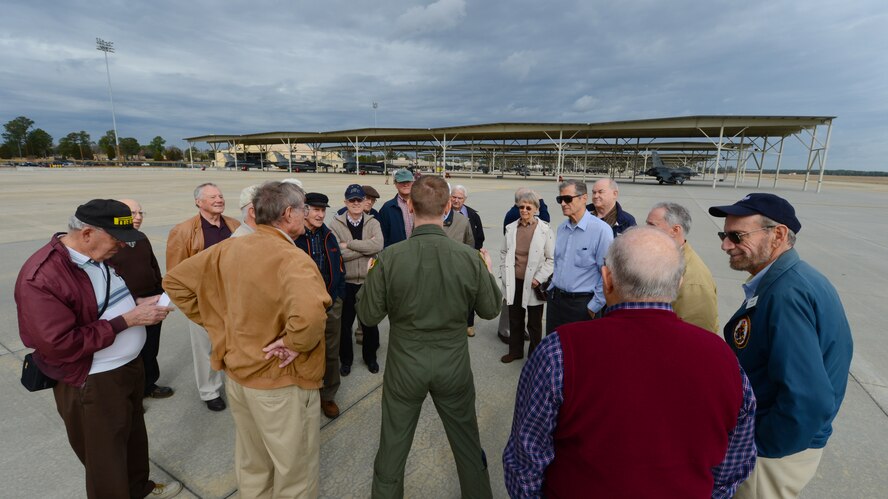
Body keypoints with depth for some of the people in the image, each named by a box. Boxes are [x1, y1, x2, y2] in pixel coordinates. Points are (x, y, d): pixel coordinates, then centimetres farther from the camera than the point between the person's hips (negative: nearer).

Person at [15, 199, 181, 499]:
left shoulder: (99, 256, 2)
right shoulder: (40, 278, -25)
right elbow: (61, 345, -27)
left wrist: (139, 303, -2)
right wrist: (129, 319, -26)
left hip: (131, 365, 9)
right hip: (93, 385, -8)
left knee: (134, 437, 27)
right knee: (106, 462, 12)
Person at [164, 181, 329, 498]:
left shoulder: (229, 248, -3)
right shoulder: (292, 259, -27)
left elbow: (175, 281, 7)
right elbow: (308, 314, -46)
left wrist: (218, 324, 5)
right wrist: (295, 344, -26)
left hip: (237, 372, 8)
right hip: (281, 383, -7)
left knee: (252, 461, 29)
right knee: (295, 469, 17)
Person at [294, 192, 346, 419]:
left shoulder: (328, 236, 7)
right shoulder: (293, 238, -11)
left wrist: (337, 296, 2)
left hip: (332, 306, 5)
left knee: (331, 353, 13)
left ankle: (328, 396, 31)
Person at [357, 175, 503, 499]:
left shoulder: (390, 257, -19)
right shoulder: (469, 257, -16)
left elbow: (368, 316, -9)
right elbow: (490, 310, -2)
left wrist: (369, 278, 8)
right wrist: (488, 273, 14)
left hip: (404, 366, -1)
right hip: (454, 366, 1)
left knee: (393, 447, 21)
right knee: (468, 444, 25)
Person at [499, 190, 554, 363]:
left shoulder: (545, 230, -10)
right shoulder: (511, 228, 2)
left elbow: (552, 258, -6)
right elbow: (504, 253, 12)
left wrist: (539, 278, -12)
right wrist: (505, 274, 5)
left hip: (533, 284, -3)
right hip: (514, 283, 4)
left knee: (534, 323, 11)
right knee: (515, 320, 18)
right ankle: (515, 351, 37)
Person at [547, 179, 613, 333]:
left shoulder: (601, 230, -17)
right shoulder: (561, 228, 6)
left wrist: (594, 307, -12)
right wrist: (552, 288, 15)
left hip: (582, 304, -6)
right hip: (555, 299, 6)